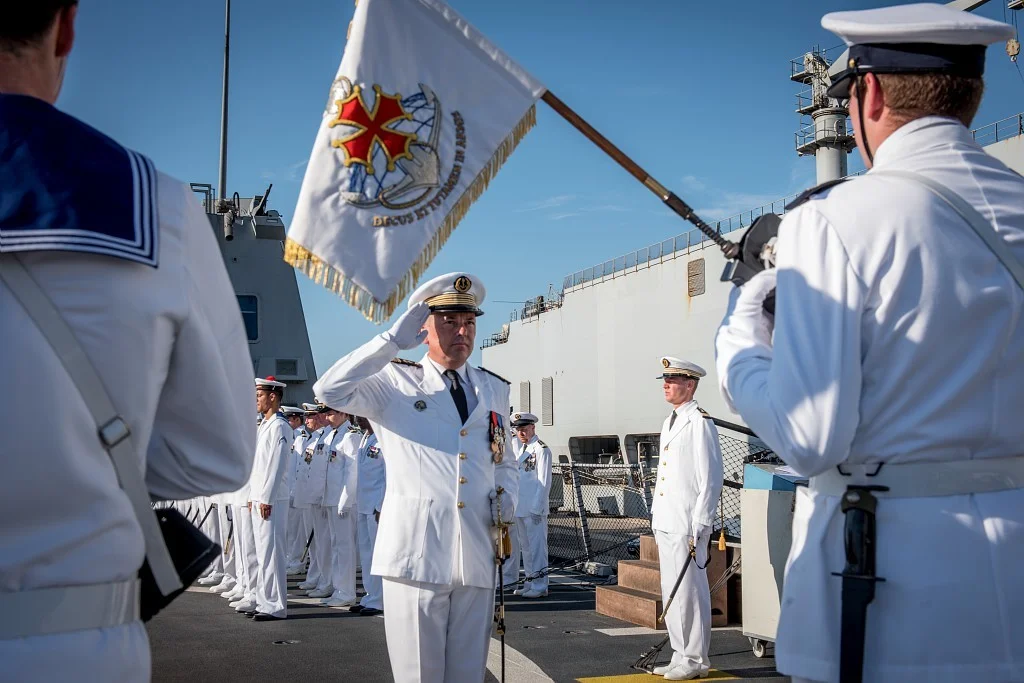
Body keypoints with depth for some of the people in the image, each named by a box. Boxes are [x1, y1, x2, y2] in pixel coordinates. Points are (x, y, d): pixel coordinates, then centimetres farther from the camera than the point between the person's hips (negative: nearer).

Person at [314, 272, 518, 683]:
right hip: (416, 552, -4)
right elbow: (330, 390, -13)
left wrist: (506, 498, 5)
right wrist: (394, 341, -12)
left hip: (477, 554, 4)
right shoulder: (395, 382, 4)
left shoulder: (494, 390, 16)